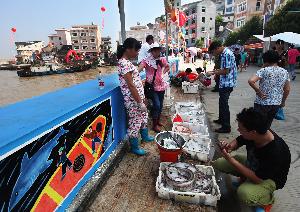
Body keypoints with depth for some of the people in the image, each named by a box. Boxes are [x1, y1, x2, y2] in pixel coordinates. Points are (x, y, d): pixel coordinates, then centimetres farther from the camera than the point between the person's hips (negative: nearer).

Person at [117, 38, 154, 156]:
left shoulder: (126, 62, 10)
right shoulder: (125, 64, -21)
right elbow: (130, 85, -24)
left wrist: (142, 97, 19)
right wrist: (140, 102, -20)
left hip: (137, 97, 10)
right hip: (133, 100, -10)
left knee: (144, 116, 25)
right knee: (135, 122, 3)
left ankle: (145, 137, 47)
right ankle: (134, 147, 22)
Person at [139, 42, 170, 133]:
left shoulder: (162, 60, 4)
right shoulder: (146, 60, -12)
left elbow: (167, 67, 23)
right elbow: (139, 69, -28)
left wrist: (163, 73, 8)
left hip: (161, 85, 6)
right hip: (152, 86, -6)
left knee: (160, 104, 14)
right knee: (156, 105, -10)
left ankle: (158, 120, 35)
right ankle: (154, 125, 7)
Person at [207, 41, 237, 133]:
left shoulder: (227, 54, -19)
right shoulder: (224, 53, 12)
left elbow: (226, 71, -22)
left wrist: (213, 73, -14)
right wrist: (216, 71, 10)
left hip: (226, 84, -10)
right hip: (224, 83, 10)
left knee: (224, 105, -3)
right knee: (222, 102, 21)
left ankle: (226, 127, 6)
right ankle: (221, 119, 38)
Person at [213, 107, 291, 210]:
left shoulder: (276, 153, -37)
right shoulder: (252, 134, -21)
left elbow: (258, 179, -30)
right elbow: (238, 141, 0)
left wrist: (230, 159, -35)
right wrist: (230, 146, -24)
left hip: (269, 179, -5)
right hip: (251, 164, 6)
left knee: (244, 193, -33)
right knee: (217, 164, -7)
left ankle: (267, 199, 1)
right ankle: (244, 178, 14)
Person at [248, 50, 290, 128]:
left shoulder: (264, 70, -13)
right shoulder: (285, 72, 4)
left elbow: (251, 81, -29)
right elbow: (287, 90, 9)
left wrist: (258, 91, -16)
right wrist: (283, 101, 21)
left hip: (262, 103, -5)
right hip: (276, 104, 5)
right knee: (267, 125, 19)